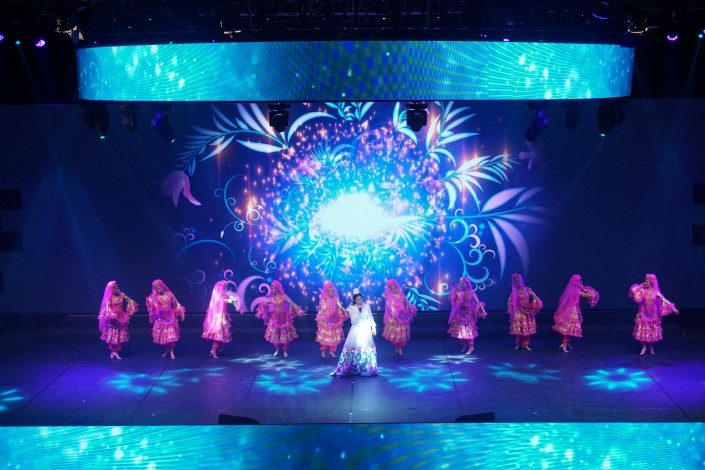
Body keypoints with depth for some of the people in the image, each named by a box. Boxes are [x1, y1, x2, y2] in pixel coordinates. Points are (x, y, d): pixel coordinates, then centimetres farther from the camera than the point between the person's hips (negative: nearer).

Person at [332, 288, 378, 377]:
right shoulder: (351, 308, -5)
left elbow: (370, 318, 8)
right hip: (356, 331, -2)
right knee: (353, 349, -3)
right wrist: (358, 311, -19)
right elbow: (353, 321, -14)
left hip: (366, 330, 2)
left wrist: (373, 328, 4)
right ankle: (350, 369, 3)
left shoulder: (367, 306, 1)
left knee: (366, 349, 6)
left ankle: (366, 369, 18)